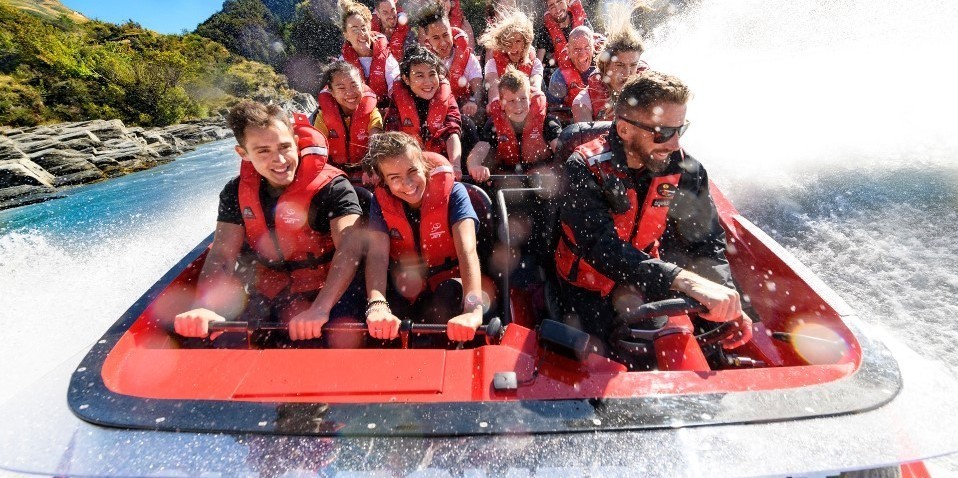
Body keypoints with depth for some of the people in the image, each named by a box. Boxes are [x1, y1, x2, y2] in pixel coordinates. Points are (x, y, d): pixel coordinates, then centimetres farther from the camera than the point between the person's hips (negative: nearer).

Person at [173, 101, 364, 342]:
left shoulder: (332, 187, -16)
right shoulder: (237, 192, 1)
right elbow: (221, 256, -6)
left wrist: (320, 309, -43)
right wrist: (204, 309, -25)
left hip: (323, 294, -4)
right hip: (265, 300, 5)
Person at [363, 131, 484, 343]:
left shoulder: (451, 192, -16)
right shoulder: (381, 202, -7)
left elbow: (467, 250, -31)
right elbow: (377, 256, -23)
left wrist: (473, 310, -49)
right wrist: (377, 306, -44)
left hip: (448, 292, -1)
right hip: (406, 293, 2)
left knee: (449, 293, -35)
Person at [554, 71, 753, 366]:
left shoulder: (685, 170, -9)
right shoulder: (585, 168, -23)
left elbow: (705, 242, -7)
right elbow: (601, 245, -35)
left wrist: (726, 295, -26)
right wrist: (683, 280, -46)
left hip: (648, 283, 4)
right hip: (588, 287, -4)